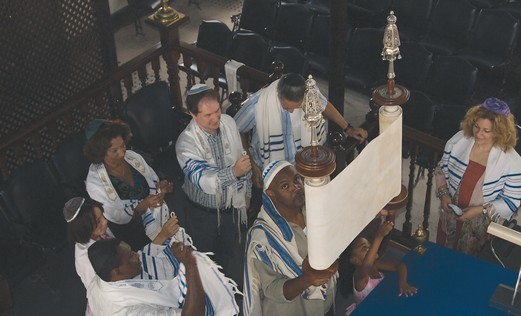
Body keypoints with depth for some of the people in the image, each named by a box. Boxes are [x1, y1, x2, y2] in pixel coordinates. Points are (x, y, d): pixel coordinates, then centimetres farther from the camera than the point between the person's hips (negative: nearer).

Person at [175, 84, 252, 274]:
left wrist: (247, 192, 9)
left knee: (227, 252, 27)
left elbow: (241, 157, 2)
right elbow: (204, 181, -40)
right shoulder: (186, 143, -30)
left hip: (231, 205, 5)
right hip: (203, 212, -5)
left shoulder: (228, 123, -14)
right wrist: (234, 172, -56)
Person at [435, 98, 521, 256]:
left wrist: (481, 210, -26)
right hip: (449, 216, 3)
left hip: (479, 226, -3)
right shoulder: (458, 140, -15)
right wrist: (443, 193, -15)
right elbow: (441, 170, 1)